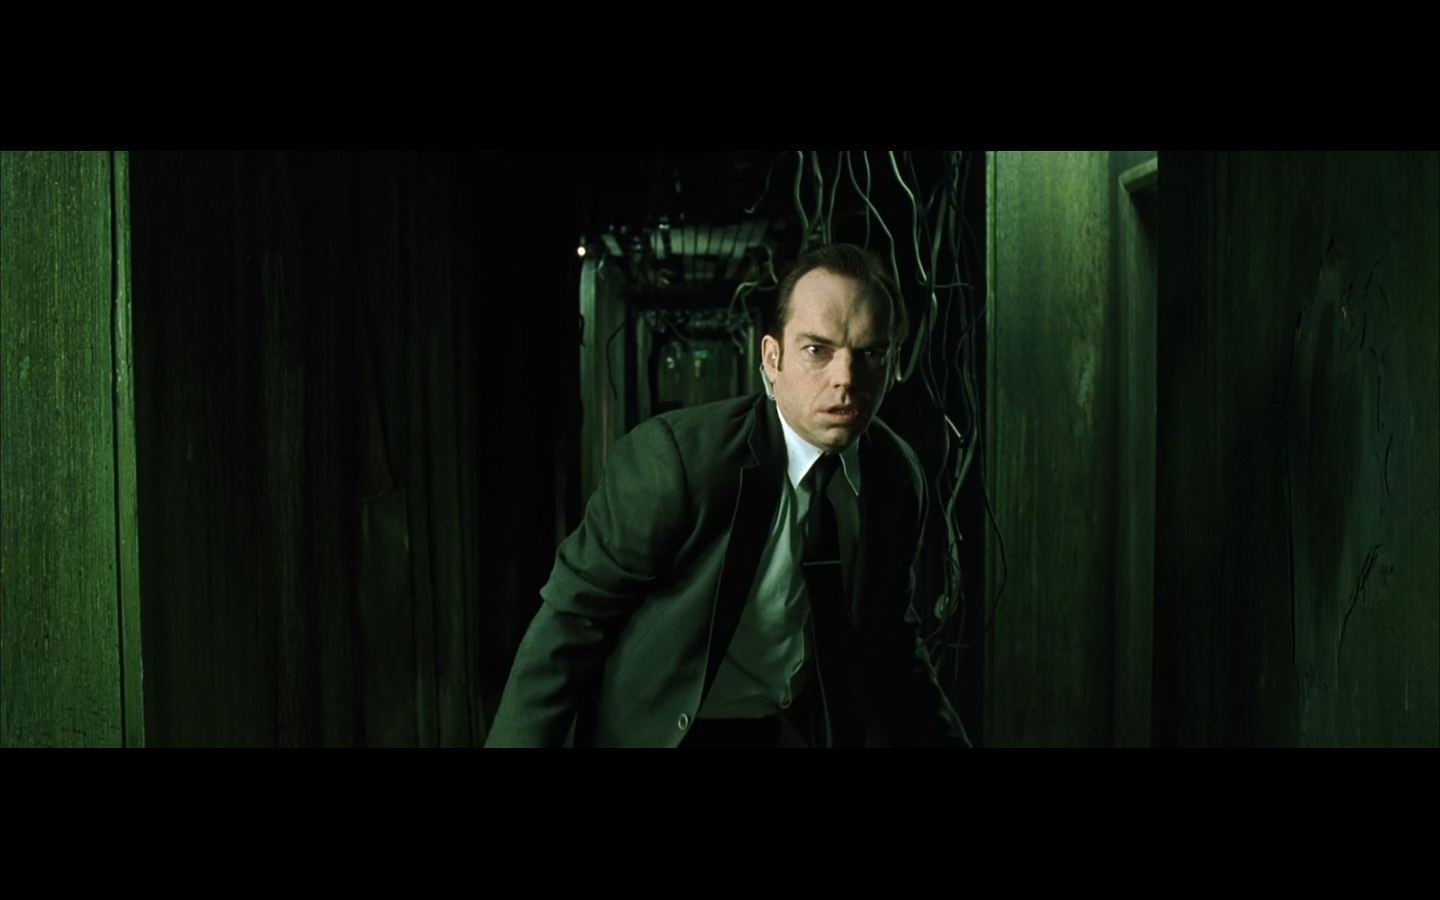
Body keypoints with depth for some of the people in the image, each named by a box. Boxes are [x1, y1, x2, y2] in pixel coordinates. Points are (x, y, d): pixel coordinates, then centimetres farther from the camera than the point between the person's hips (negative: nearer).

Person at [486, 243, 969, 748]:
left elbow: (891, 637, 5)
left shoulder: (899, 478, -9)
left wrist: (945, 739, 2)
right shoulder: (673, 457, -25)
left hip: (799, 726, 4)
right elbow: (571, 622, -21)